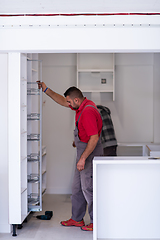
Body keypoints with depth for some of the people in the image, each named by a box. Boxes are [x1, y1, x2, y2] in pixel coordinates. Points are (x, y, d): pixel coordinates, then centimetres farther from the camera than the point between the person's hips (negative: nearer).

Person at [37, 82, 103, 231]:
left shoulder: (88, 112, -23)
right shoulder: (83, 106, 8)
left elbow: (94, 138, -27)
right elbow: (62, 101, 22)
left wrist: (83, 158, -26)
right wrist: (46, 90, 20)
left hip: (90, 152, -11)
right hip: (83, 151, 11)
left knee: (88, 188, -3)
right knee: (77, 187, 16)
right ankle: (77, 219, 27)